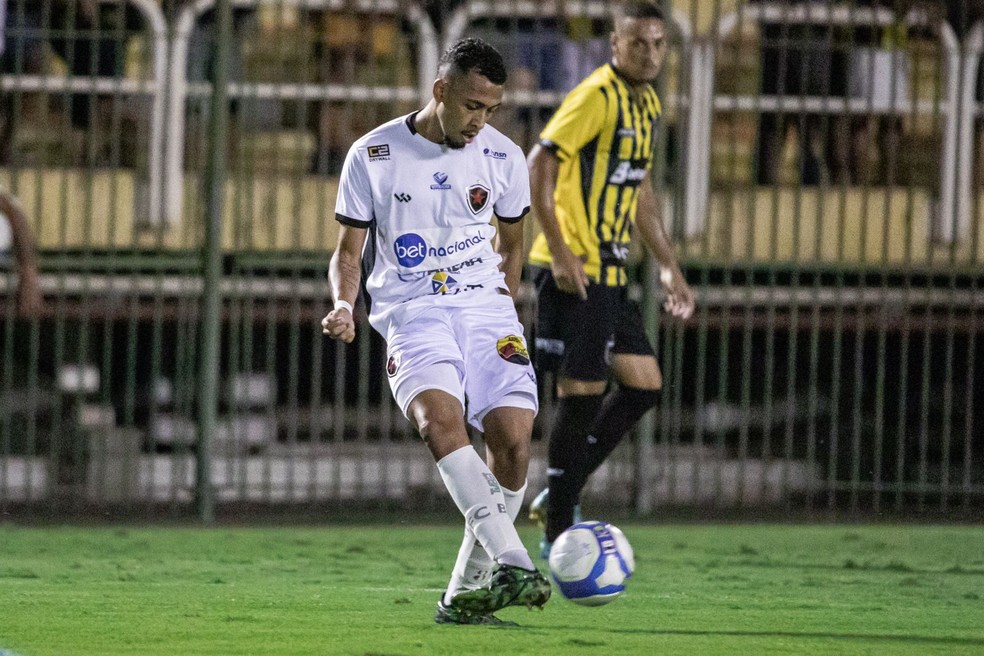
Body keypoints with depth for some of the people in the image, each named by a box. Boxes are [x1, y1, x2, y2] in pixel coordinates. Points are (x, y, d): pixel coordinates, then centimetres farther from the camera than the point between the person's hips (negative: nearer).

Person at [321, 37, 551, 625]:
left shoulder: (504, 158, 7)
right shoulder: (373, 157, 1)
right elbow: (349, 251, 7)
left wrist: (504, 303, 11)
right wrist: (344, 304, -11)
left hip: (486, 309, 3)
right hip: (411, 312, -3)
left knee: (514, 439, -15)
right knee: (439, 418, -31)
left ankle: (468, 593, -1)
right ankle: (512, 562, -43)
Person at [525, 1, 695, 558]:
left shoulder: (648, 105, 15)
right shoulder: (597, 97, -13)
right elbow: (539, 166, -18)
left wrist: (669, 267, 23)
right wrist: (560, 253, -23)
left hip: (610, 273, 9)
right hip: (575, 272, -9)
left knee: (645, 385, 9)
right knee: (583, 394, -7)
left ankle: (560, 498, 16)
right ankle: (559, 534, -1)